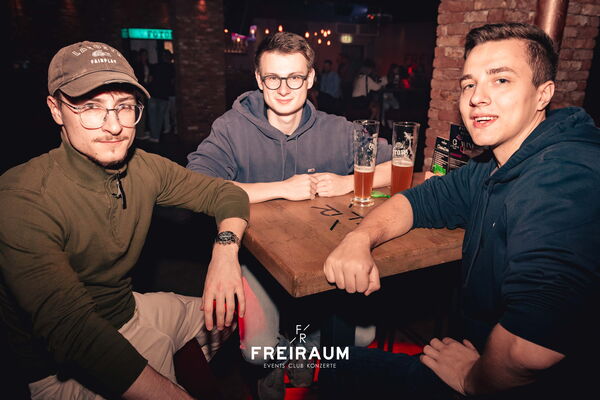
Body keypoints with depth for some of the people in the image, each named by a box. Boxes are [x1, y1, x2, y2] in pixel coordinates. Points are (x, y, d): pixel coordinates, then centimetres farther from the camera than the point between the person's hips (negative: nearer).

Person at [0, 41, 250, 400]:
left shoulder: (143, 168, -7)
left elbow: (227, 193, -1)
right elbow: (70, 328, -33)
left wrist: (225, 249, -22)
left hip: (131, 310, 6)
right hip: (64, 368, -6)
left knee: (247, 304, 8)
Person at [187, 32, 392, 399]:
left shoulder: (336, 131, -1)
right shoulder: (233, 128, -10)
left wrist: (347, 183, -17)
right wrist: (283, 188, -23)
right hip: (258, 255, -2)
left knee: (363, 335, -9)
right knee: (259, 349, -18)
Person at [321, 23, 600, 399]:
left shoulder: (566, 180, -31)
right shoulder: (492, 169, 1)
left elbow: (530, 348, -41)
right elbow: (419, 201, 8)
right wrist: (360, 238, -14)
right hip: (480, 348, 8)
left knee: (337, 367, 0)